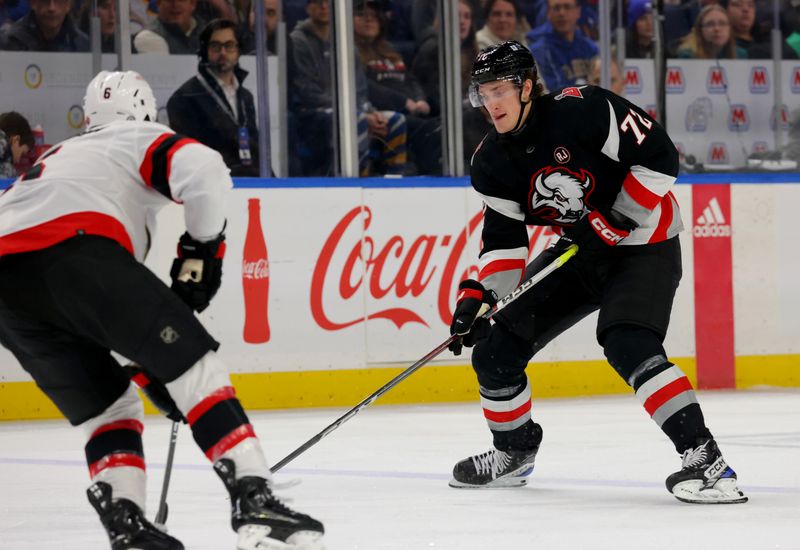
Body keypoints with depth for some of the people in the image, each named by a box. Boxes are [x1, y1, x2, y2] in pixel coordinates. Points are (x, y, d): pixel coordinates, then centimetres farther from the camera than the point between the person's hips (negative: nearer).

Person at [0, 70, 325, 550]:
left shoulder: (60, 156, 43)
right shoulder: (143, 140, 24)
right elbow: (204, 170, -2)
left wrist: (149, 367, 41)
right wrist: (202, 248, 13)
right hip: (72, 249, -6)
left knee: (104, 406, 22)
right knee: (194, 364, 3)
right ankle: (254, 501, -9)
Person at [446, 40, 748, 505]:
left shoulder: (582, 110, -24)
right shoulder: (493, 164, -4)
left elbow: (660, 158, -22)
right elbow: (503, 240, -1)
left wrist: (614, 223, -24)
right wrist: (476, 297, -16)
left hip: (643, 244, -7)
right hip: (580, 252, 7)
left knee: (628, 344, -31)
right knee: (495, 348, 2)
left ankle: (704, 458, -31)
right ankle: (514, 451, 25)